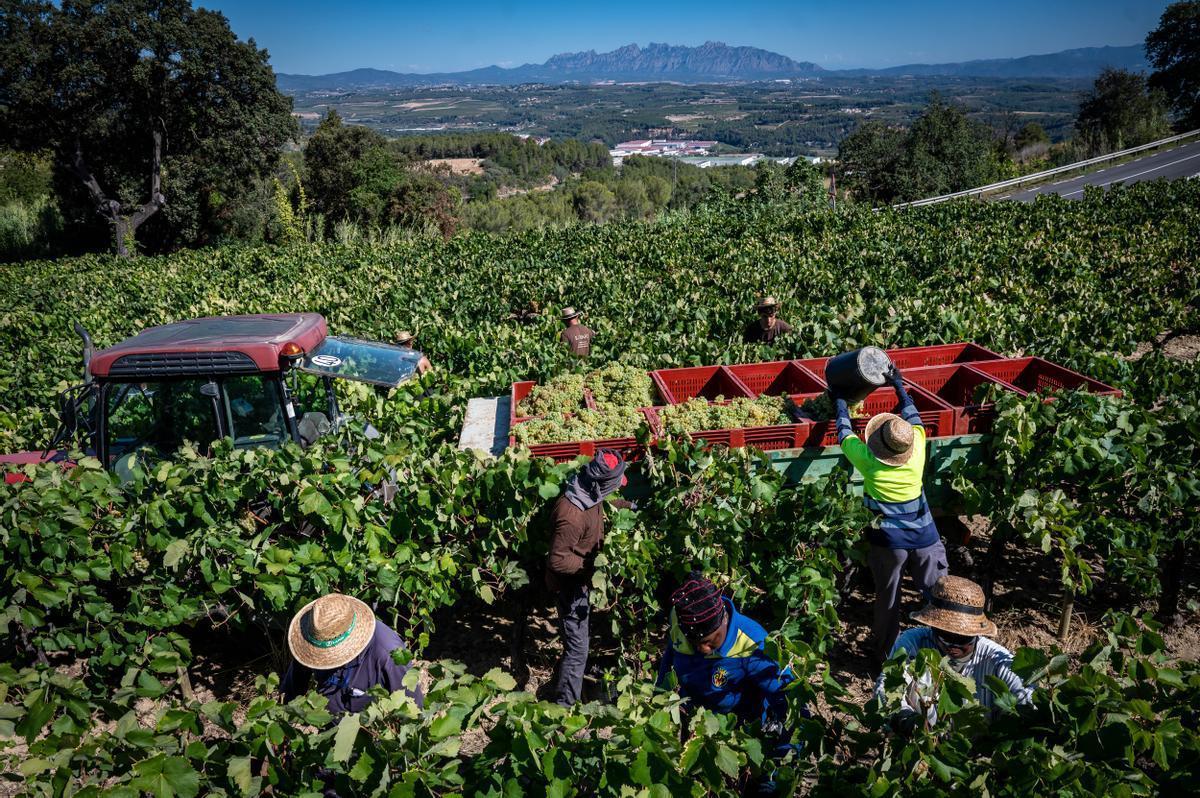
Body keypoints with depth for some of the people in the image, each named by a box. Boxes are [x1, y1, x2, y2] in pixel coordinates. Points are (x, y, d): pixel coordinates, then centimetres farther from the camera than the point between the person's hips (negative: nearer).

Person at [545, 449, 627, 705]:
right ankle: (564, 705, 16)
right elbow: (557, 560, -30)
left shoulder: (587, 493, -11)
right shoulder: (572, 516, -38)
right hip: (570, 585, -10)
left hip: (580, 581, 10)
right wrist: (590, 566, -23)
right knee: (577, 649, 0)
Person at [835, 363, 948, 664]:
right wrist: (898, 385, 21)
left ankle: (886, 654, 28)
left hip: (888, 541, -1)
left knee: (887, 599, 13)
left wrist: (840, 401, 17)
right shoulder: (918, 450, -12)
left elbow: (844, 432, 1)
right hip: (924, 537, 1)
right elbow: (912, 415, 8)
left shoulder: (868, 460, -17)